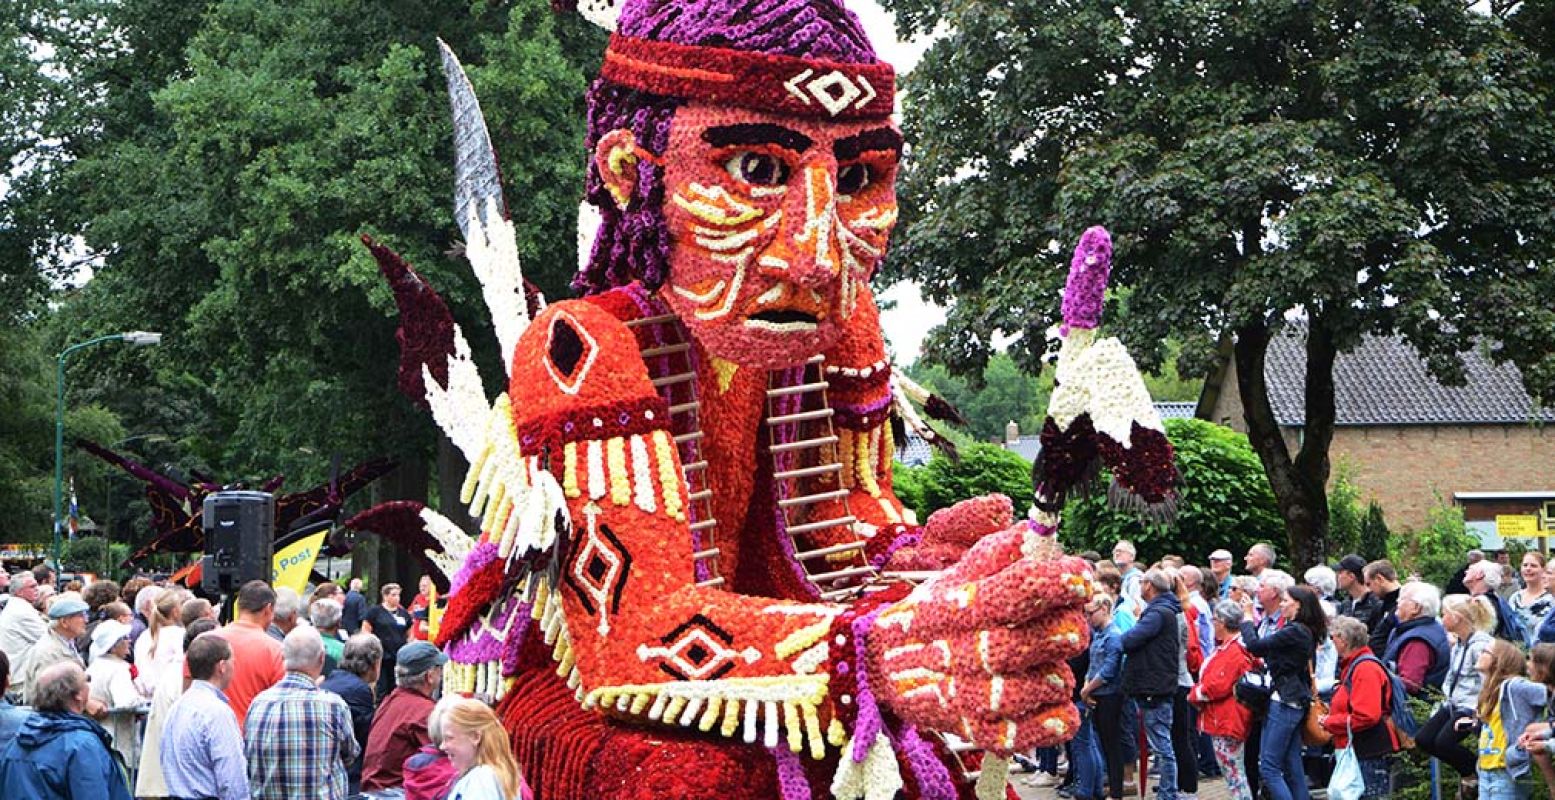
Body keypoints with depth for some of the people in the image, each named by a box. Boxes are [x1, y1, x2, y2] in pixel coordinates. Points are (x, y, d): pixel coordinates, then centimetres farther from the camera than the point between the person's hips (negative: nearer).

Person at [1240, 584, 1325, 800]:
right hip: (1296, 703, 10)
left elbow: (1254, 646, -15)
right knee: (1293, 768, 11)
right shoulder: (1306, 633, 13)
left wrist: (1247, 618, -4)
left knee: (1268, 767, -9)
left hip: (1285, 702, -10)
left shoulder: (1292, 632, -16)